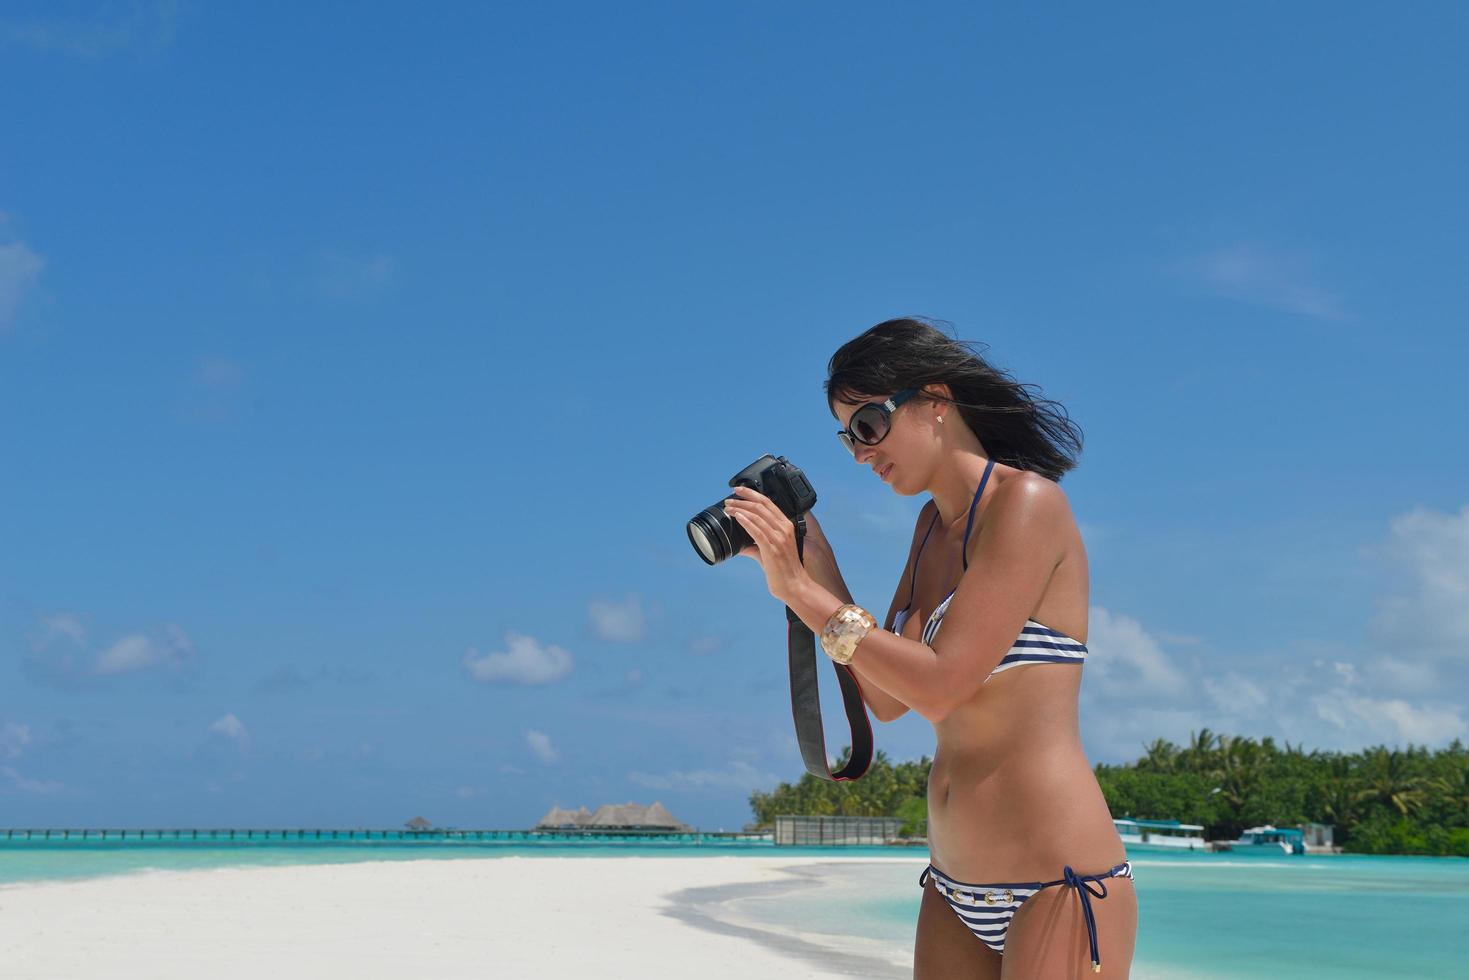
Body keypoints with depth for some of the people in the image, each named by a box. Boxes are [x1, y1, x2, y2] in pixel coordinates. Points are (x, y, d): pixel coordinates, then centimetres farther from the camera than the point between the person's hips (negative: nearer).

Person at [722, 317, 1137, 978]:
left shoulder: (1026, 502, -13)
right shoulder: (933, 526, 12)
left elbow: (940, 688, -19)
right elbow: (886, 698, 8)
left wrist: (801, 590, -14)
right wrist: (816, 566, 1)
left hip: (1057, 882, -8)